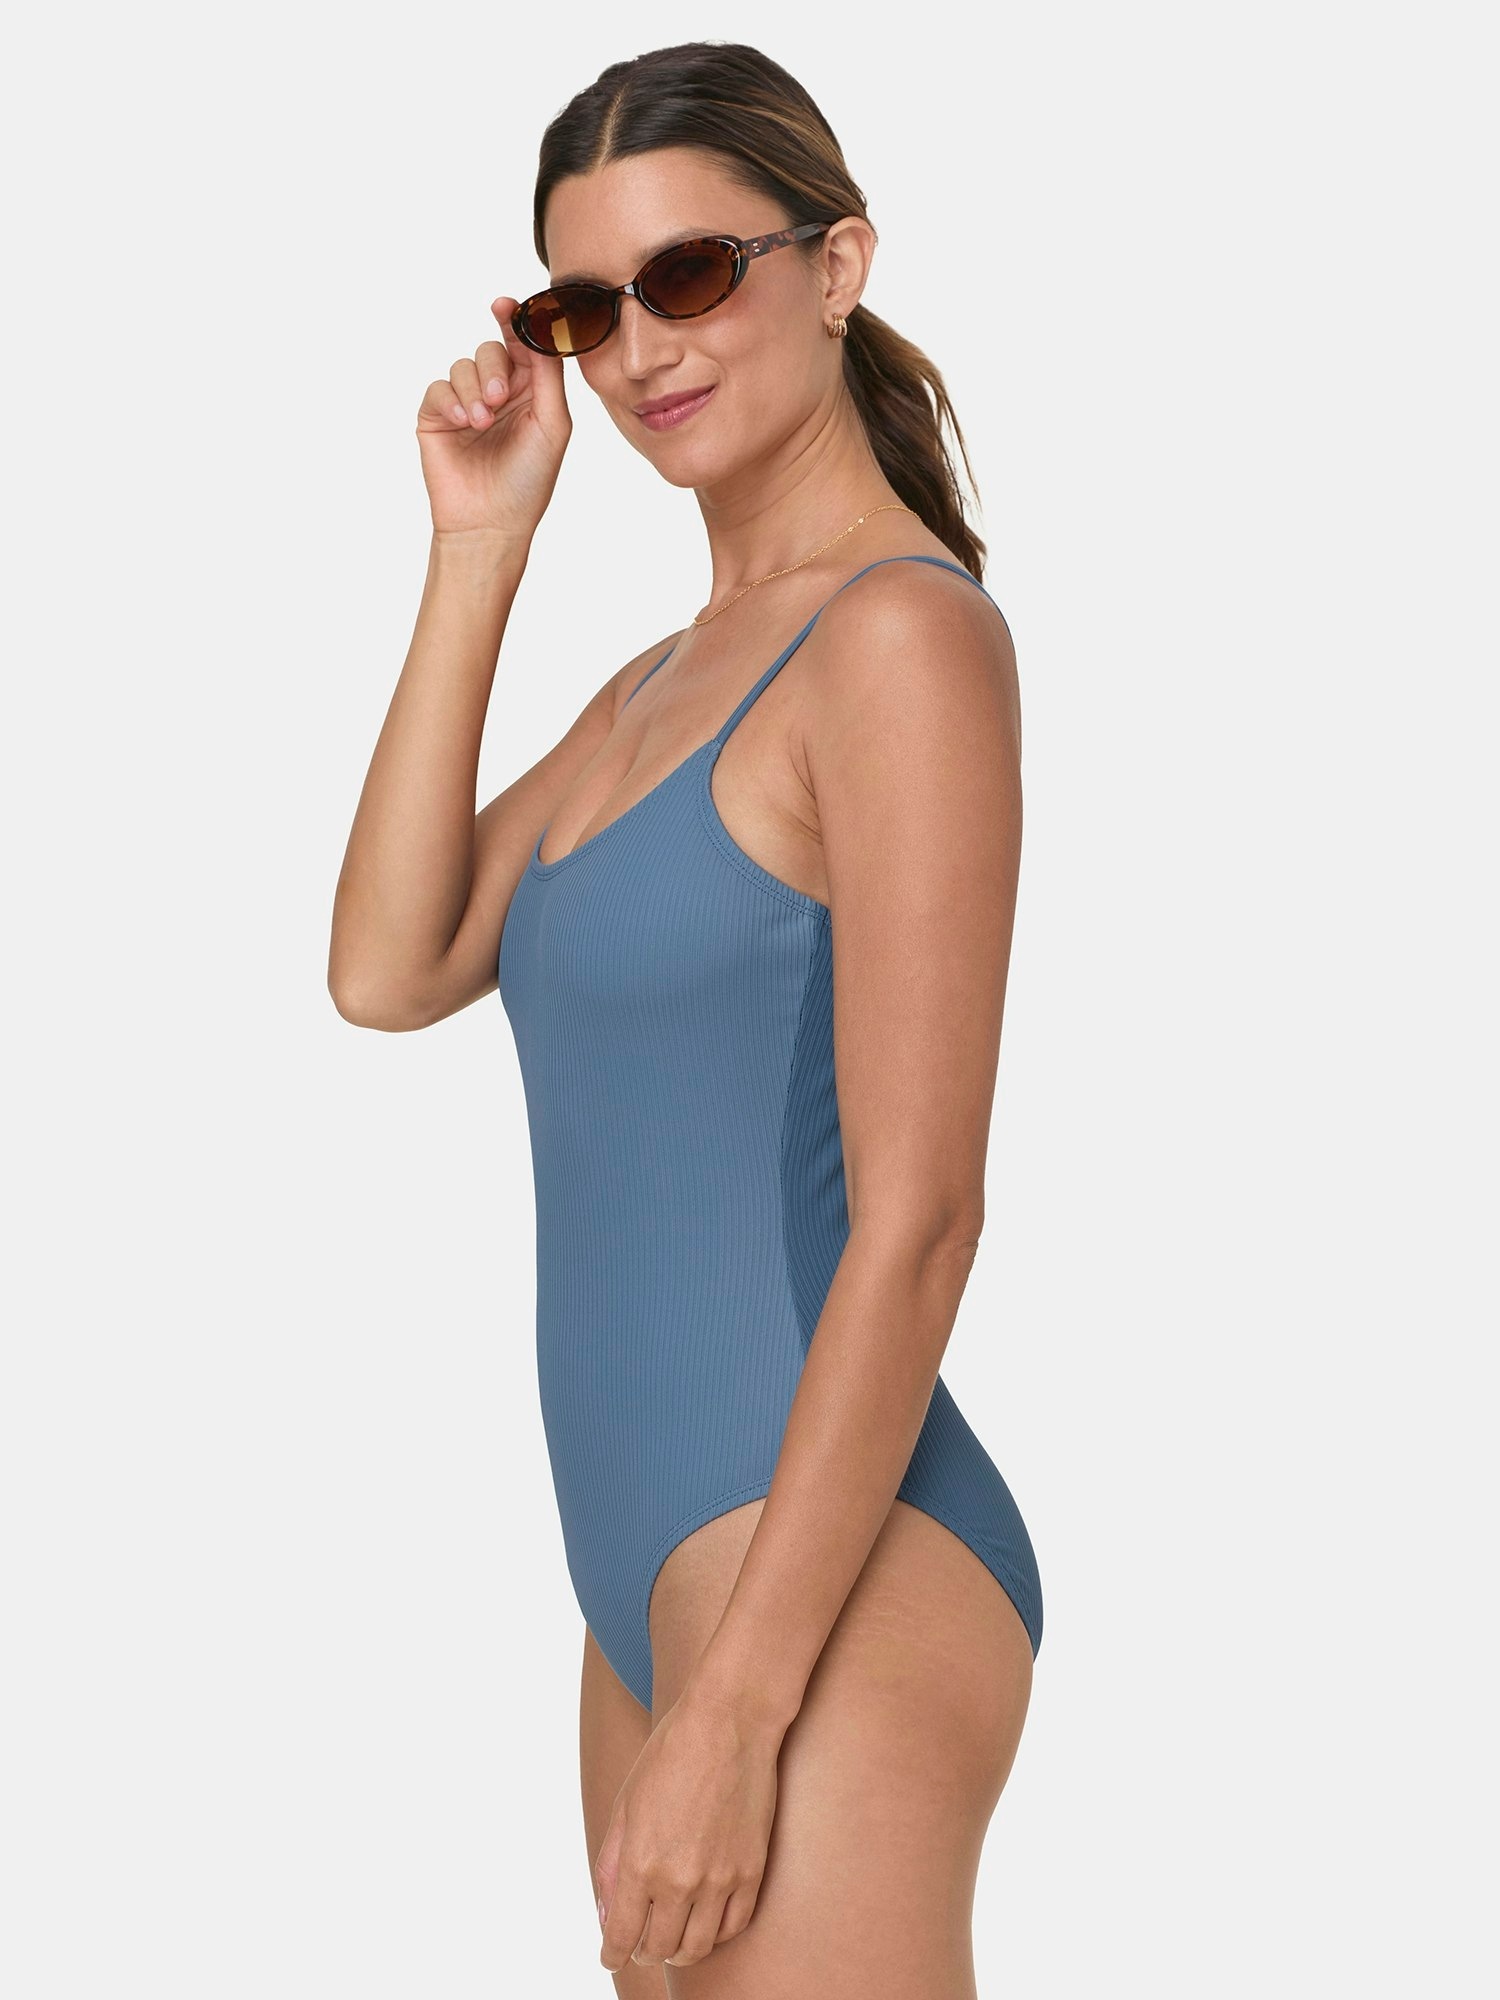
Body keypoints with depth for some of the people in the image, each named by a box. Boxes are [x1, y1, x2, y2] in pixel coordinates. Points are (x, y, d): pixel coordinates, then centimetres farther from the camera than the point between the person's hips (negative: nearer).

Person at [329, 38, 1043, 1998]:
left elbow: (919, 1216, -17)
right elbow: (387, 970, 4)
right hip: (663, 1572, 9)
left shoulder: (906, 631, -11)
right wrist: (478, 549, 2)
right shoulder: (666, 680, 17)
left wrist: (739, 1705, -19)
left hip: (827, 1580, -9)